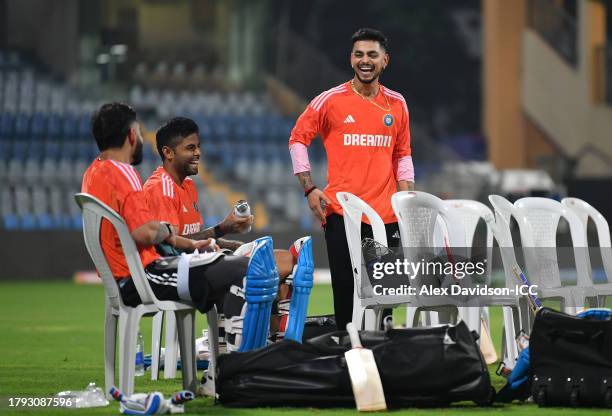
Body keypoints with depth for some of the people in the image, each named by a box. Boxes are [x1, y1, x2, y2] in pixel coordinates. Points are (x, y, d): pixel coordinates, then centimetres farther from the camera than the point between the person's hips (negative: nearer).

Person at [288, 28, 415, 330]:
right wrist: (309, 189, -3)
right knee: (345, 291, -4)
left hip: (386, 215, 3)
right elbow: (298, 139, 6)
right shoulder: (330, 100, -1)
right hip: (341, 213, -3)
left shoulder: (396, 104, 9)